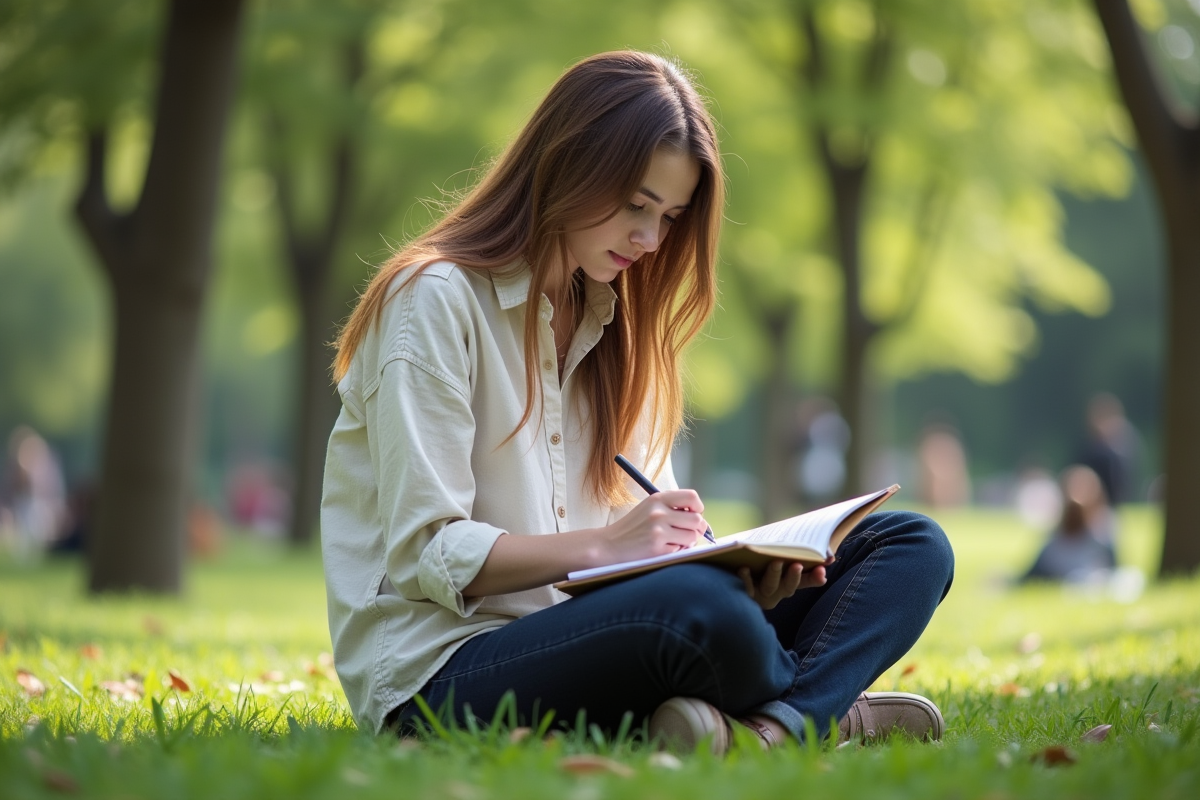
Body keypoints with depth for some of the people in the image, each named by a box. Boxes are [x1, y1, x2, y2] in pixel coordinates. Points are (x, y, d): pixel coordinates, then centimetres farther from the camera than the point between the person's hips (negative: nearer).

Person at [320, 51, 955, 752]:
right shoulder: (437, 300, -7)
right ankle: (832, 709, -11)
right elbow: (424, 554, -14)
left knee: (913, 547, -4)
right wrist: (603, 545, -25)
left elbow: (647, 529, 13)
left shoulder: (614, 324, 18)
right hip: (440, 673, -8)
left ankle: (774, 726, -30)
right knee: (701, 607, -40)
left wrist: (736, 565, -9)